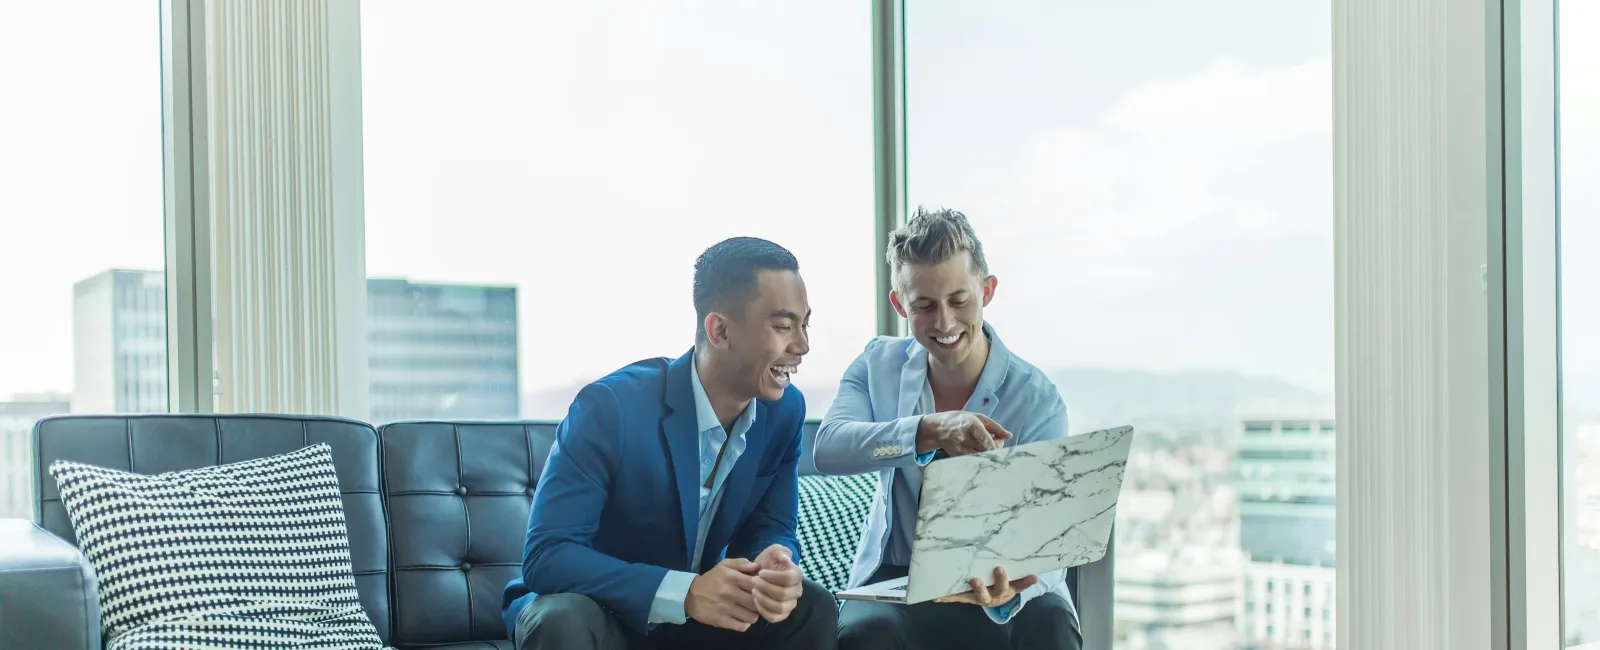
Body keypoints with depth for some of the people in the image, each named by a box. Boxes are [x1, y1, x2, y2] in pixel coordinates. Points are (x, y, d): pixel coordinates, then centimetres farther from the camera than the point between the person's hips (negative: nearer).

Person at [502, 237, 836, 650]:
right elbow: (546, 556, -29)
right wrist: (685, 592, -39)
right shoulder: (609, 407, -25)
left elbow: (770, 527, -1)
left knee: (813, 610, -18)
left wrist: (776, 567, -28)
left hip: (699, 613, 5)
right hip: (599, 612, -5)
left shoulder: (784, 410, -8)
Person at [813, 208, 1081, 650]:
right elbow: (827, 449, -20)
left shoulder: (1036, 400, -11)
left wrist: (1010, 594, -43)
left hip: (999, 582, 0)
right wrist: (929, 431, -38)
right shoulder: (879, 364, -2)